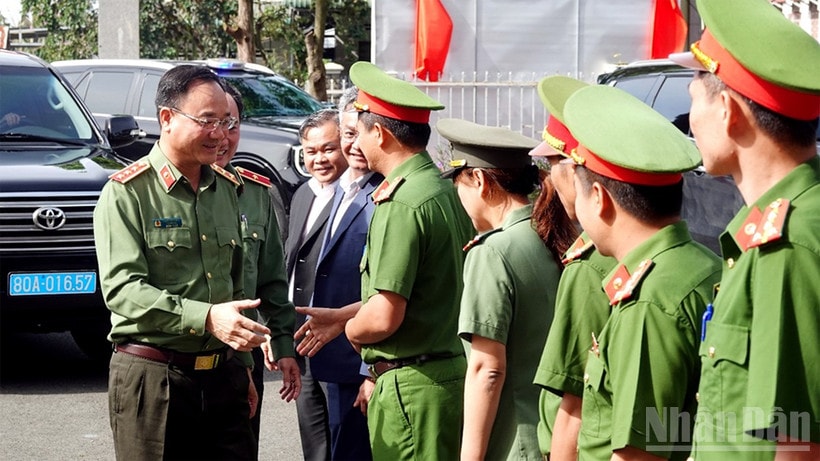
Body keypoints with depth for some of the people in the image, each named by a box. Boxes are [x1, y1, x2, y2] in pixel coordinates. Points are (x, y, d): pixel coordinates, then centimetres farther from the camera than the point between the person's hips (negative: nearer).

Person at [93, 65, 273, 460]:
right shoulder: (126, 193, -7)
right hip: (151, 378, -5)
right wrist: (206, 318, -27)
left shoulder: (225, 189, 14)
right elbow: (122, 287, -17)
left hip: (222, 376, 5)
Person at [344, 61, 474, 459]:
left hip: (411, 386, -9)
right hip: (451, 369, 9)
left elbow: (383, 317, -21)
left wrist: (351, 329, 0)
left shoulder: (402, 205, -17)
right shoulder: (447, 192, 11)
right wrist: (340, 315, 24)